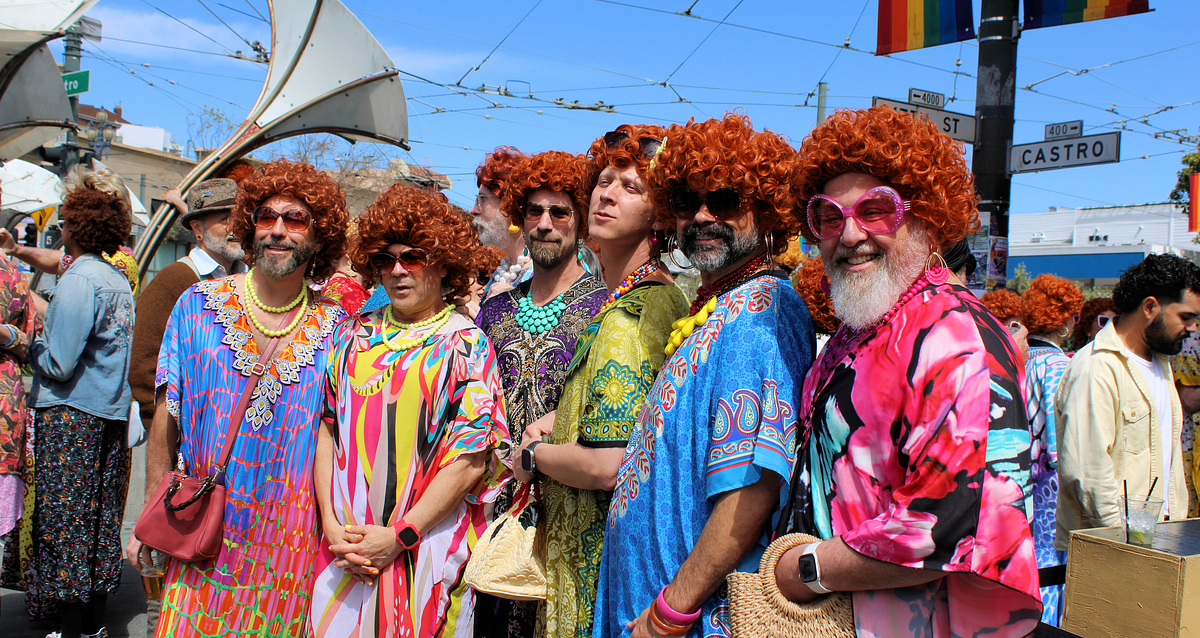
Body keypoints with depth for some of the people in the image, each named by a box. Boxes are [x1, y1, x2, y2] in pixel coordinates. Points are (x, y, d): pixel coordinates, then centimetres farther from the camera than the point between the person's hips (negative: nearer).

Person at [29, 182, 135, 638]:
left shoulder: (78, 280, -14)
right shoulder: (121, 282, 10)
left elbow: (58, 365, -17)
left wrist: (28, 343, 2)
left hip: (71, 413, -8)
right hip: (112, 412, 8)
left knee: (64, 520, 0)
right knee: (101, 517, 12)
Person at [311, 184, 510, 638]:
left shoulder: (465, 345, -5)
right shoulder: (352, 336, 8)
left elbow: (470, 460, -11)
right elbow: (327, 431, 8)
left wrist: (398, 536, -13)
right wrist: (332, 524, -3)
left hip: (429, 546, -3)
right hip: (345, 547, 4)